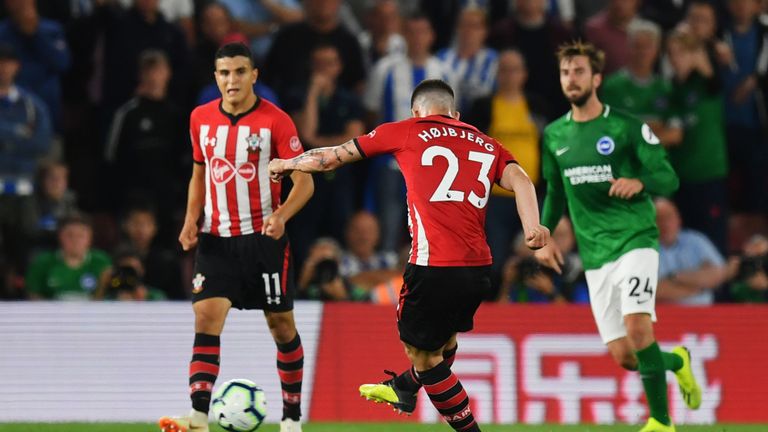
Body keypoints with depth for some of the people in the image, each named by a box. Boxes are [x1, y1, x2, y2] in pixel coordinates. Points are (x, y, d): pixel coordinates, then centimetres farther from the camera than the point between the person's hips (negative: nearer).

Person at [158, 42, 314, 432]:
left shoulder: (275, 121, -9)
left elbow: (304, 180, -8)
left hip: (263, 237, -3)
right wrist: (191, 220, 3)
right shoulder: (201, 119, 5)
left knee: (281, 324, 5)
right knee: (206, 318, -13)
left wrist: (281, 215, -25)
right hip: (216, 238, 3)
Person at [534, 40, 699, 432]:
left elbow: (669, 177, -7)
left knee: (637, 326, -26)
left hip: (635, 239, -5)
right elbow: (555, 191, 23)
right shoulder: (554, 135, 11)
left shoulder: (627, 127, -4)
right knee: (622, 355, 0)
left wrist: (639, 182, -29)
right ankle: (677, 362, 34)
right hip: (594, 254, 5)